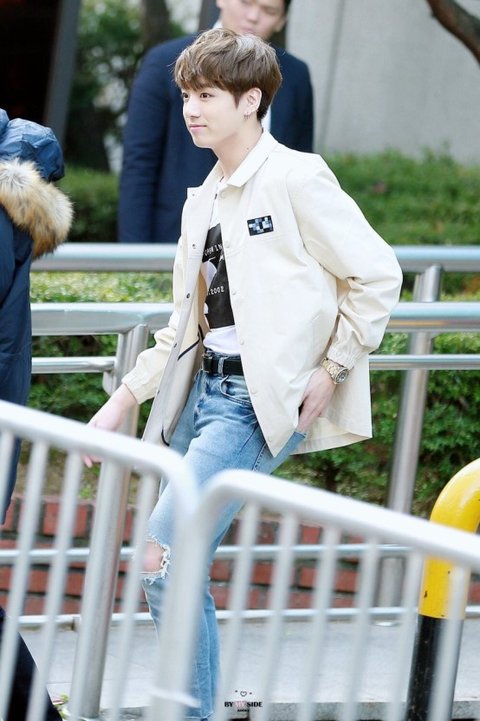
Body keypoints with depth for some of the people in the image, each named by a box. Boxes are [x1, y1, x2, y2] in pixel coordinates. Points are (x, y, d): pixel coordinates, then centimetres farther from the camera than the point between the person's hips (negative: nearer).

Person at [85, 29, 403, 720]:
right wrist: (123, 399, 16)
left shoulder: (296, 179, -7)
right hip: (204, 389, 8)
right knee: (177, 567, 5)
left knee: (163, 552, -18)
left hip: (262, 400, -8)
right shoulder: (204, 201, 18)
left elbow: (378, 275, -8)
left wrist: (330, 371, -9)